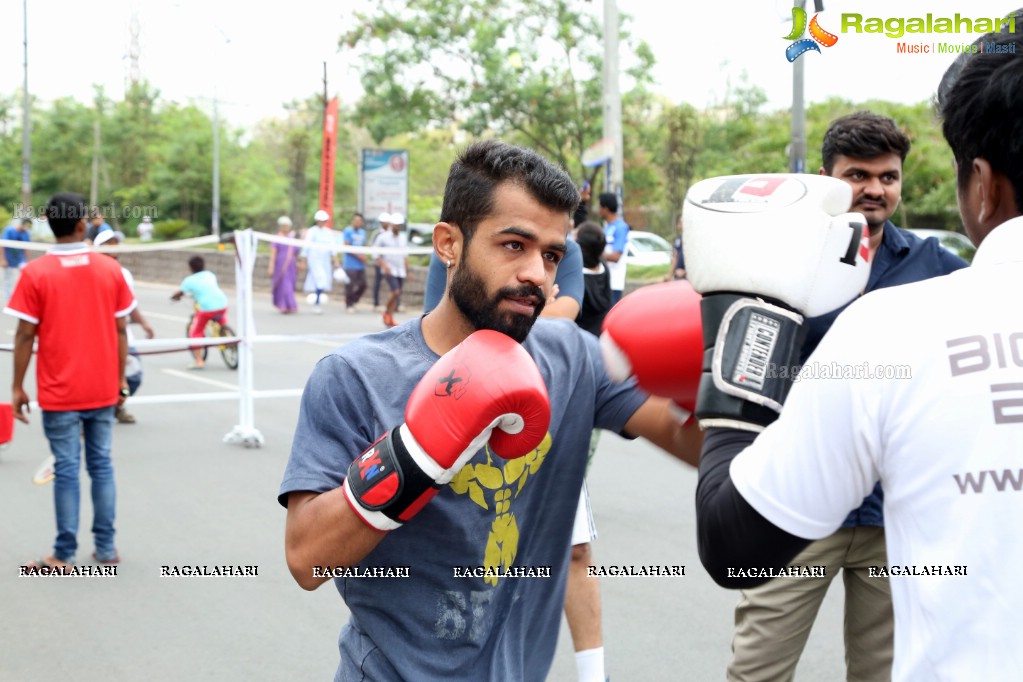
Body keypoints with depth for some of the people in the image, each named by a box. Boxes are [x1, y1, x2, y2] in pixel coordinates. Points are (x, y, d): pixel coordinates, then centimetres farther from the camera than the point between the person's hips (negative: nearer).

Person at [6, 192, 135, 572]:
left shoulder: (35, 274, -8)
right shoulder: (110, 269, -1)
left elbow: (25, 336, -8)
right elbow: (121, 330, 2)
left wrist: (17, 388, 0)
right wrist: (120, 381, 11)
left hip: (59, 394, -2)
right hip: (104, 391, 3)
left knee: (66, 470, 3)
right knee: (101, 465, 11)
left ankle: (65, 556, 8)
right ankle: (106, 549, 15)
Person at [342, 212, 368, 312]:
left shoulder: (363, 232, 15)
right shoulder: (348, 231, -5)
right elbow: (346, 247, -10)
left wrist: (364, 256, 1)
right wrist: (358, 255, -13)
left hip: (361, 265, 6)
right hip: (351, 265, -6)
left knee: (362, 285, 5)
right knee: (350, 286, -5)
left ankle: (353, 300, 24)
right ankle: (349, 305, 7)